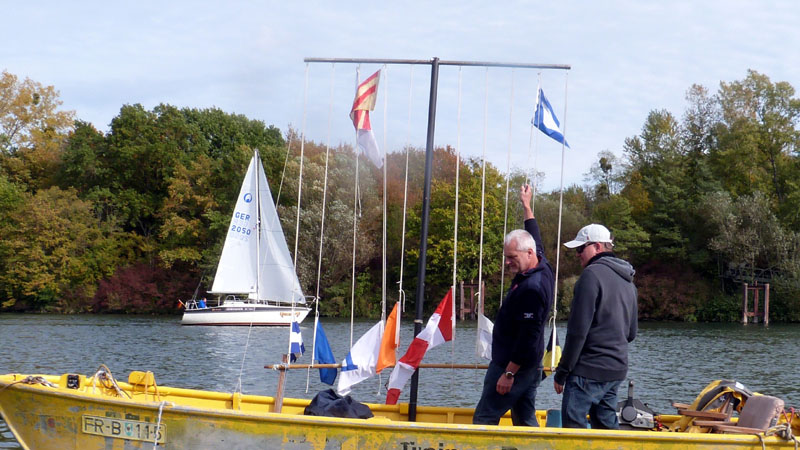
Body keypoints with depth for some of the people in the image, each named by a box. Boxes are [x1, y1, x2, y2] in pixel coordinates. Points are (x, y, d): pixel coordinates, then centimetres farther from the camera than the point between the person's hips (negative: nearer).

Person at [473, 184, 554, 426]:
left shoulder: (531, 288, -23)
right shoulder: (542, 268, 6)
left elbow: (529, 336, -25)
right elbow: (535, 240, 28)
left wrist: (509, 373, -22)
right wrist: (527, 206, 38)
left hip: (513, 365, -10)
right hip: (532, 367, 10)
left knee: (483, 420, -7)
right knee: (526, 422, 11)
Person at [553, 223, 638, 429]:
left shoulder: (592, 274, -13)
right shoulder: (627, 281, 16)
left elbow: (578, 331, -16)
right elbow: (631, 333, 21)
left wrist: (561, 373, -12)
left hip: (589, 371, -9)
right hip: (617, 370, 9)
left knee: (573, 427, -8)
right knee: (607, 426, 15)